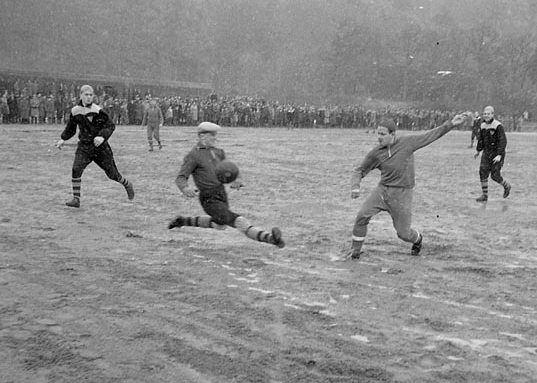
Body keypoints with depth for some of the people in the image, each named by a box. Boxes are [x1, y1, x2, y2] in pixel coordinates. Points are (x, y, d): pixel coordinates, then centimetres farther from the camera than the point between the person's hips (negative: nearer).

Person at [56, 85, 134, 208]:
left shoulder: (98, 111, -13)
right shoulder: (75, 111, 1)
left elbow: (110, 126, -13)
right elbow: (70, 128, 18)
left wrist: (102, 137, -29)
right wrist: (63, 139, 10)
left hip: (100, 146, -3)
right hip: (84, 146, 3)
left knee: (112, 174, 6)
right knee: (76, 169, -18)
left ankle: (128, 185, 37)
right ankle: (76, 199, -13)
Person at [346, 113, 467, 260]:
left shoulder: (407, 142, -8)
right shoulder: (375, 154, -4)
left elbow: (431, 136, -1)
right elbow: (359, 170, 5)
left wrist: (451, 124, -5)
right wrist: (355, 186, -13)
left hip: (401, 194, -2)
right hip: (382, 190, 2)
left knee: (404, 233, 4)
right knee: (362, 216, -16)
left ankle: (417, 239, 41)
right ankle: (355, 250, 2)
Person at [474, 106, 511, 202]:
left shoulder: (498, 126, -16)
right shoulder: (483, 125, 5)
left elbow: (503, 141, -20)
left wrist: (499, 155, -27)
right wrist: (478, 151, 25)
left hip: (497, 154, -6)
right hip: (487, 153, 6)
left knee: (495, 175, -5)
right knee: (483, 172, -5)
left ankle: (506, 186, 26)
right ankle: (484, 195, 2)